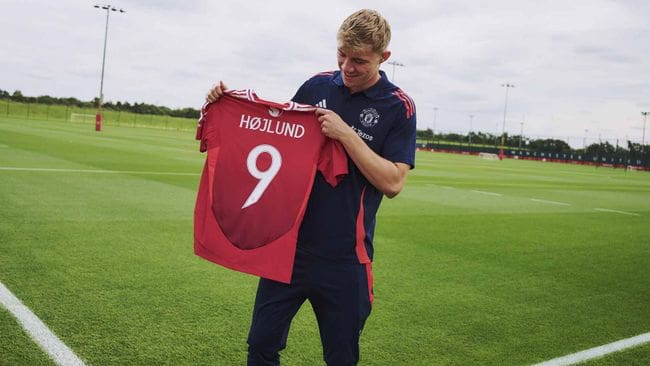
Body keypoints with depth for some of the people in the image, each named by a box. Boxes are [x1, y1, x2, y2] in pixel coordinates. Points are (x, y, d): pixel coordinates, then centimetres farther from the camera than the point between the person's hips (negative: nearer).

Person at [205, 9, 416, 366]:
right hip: (289, 243, 3)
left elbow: (392, 182, -13)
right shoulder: (317, 86, 4)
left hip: (344, 256, -3)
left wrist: (345, 133, -20)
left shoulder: (399, 108, -6)